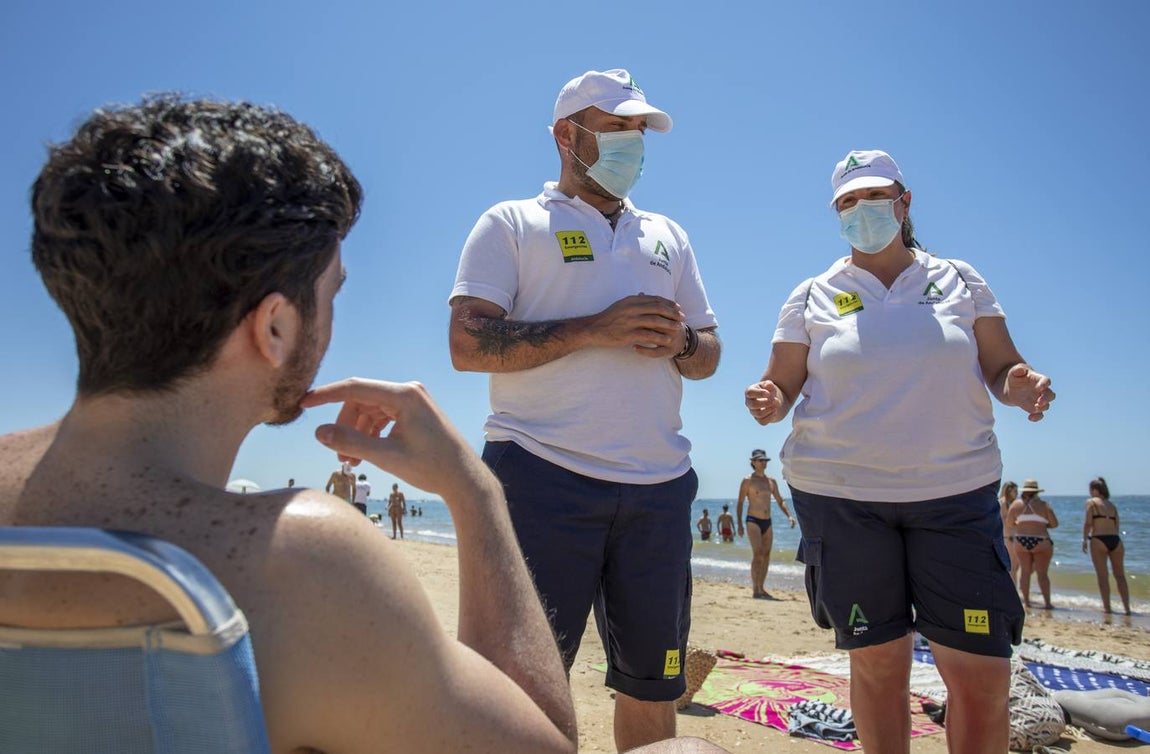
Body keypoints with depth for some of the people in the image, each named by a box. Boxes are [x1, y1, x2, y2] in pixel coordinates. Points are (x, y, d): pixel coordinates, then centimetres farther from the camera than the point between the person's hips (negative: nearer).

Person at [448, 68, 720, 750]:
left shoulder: (668, 236, 22)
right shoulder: (512, 223, 7)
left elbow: (710, 354, 21)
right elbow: (468, 344, -6)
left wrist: (678, 341, -3)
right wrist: (595, 329, -14)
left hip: (659, 486, 5)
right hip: (543, 479, -4)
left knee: (652, 687, 12)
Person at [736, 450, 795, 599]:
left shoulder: (771, 481, 12)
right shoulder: (748, 480, -3)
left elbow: (780, 501, 17)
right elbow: (740, 503, -2)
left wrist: (789, 515, 0)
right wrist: (739, 524, -9)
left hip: (767, 522, 6)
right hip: (753, 521, -6)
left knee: (766, 556, 6)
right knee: (757, 554, -16)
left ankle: (762, 588, 15)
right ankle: (755, 589, -14)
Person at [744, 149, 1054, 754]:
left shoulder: (958, 280, 10)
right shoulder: (812, 296, 7)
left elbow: (1002, 368, 10)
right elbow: (781, 385, 5)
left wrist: (1022, 386, -12)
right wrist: (768, 402, -18)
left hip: (957, 489, 1)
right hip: (840, 493, -1)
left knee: (983, 671, -1)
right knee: (877, 662, 6)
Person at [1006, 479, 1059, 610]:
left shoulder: (1016, 504, 3)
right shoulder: (1043, 505, -2)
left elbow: (1009, 524, 7)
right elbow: (1054, 524, -2)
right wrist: (1043, 525, 16)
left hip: (1020, 541, 2)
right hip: (1041, 542, -2)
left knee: (1025, 571, 8)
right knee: (1043, 573, 2)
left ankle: (1026, 600, 10)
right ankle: (1047, 602, 2)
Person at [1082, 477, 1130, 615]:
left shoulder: (1091, 502, 1)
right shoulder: (1112, 505, 16)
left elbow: (1088, 522, -7)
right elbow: (1117, 526, 14)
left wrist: (1084, 539, 0)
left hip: (1099, 540, -5)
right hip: (1115, 539, 5)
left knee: (1103, 576, 2)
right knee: (1120, 575, 12)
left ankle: (1106, 607, 4)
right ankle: (1127, 607, 10)